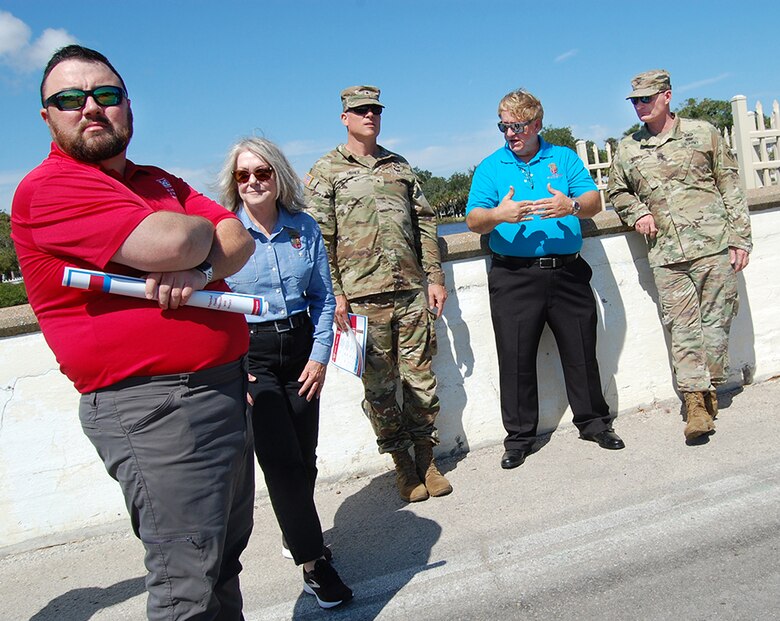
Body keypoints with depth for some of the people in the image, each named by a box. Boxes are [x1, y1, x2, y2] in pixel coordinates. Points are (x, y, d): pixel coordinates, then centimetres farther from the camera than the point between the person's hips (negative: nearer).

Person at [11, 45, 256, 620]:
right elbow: (167, 243, -23)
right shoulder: (49, 187, -9)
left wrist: (196, 269, -15)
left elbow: (239, 240, 6)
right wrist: (201, 230, 0)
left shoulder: (160, 182, 18)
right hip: (153, 405, -8)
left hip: (226, 386, 8)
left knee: (226, 558, 21)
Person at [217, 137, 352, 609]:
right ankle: (313, 563, 10)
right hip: (247, 354, -3)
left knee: (304, 459, 10)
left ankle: (296, 535, 37)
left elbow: (323, 297, 6)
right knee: (282, 460, -5)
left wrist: (320, 356, -1)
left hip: (300, 347, 4)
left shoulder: (304, 227, 1)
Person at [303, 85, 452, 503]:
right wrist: (334, 293, -10)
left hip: (411, 292, 3)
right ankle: (403, 465, 18)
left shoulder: (400, 167, 18)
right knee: (379, 385, 4)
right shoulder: (325, 171, 5)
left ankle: (426, 458, 22)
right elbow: (320, 238, -2)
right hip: (363, 297, -3)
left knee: (420, 378, 6)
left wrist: (435, 277, 9)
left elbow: (425, 224, 17)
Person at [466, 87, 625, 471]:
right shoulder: (490, 167, 8)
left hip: (568, 271, 1)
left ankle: (593, 421, 27)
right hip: (513, 277, -1)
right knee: (516, 357, 2)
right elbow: (474, 220, -2)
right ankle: (519, 436, 15)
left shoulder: (564, 158, 12)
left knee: (582, 350, 8)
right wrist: (497, 215, -24)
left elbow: (593, 201, 1)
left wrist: (571, 206, -21)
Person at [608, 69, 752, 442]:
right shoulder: (626, 150, 11)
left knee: (715, 321, 5)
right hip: (666, 255, 1)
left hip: (713, 245, -1)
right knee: (682, 327, -2)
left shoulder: (702, 133, 7)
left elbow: (730, 187, 7)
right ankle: (695, 400, 0)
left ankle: (709, 390, 20)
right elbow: (618, 192, 25)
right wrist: (636, 214, 3)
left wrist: (740, 238, 2)